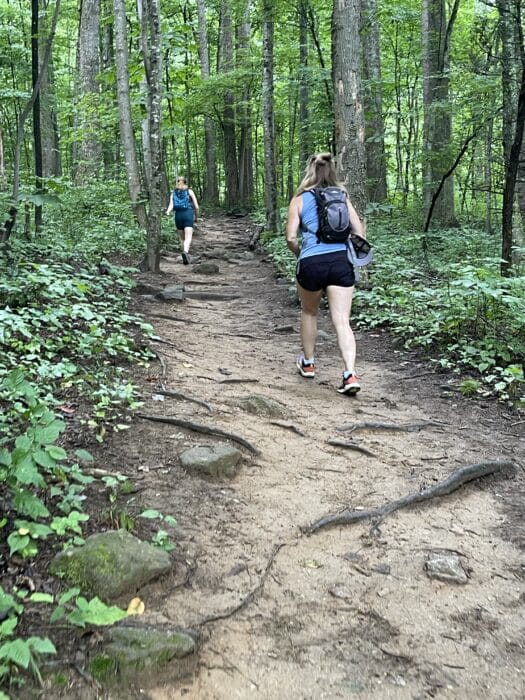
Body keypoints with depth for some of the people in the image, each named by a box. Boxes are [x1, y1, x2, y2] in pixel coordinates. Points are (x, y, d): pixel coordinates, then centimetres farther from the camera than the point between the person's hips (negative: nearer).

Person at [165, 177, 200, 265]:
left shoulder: (173, 193, 14)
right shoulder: (190, 191, 7)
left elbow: (171, 205, -5)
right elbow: (196, 206, 3)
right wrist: (196, 217, 17)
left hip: (178, 216, 3)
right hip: (188, 215, -3)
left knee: (182, 238, 18)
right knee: (188, 238, -14)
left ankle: (186, 257, 21)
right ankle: (185, 252, -40)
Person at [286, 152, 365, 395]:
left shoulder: (300, 199, 6)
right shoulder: (342, 197, 13)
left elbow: (291, 238, -2)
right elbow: (359, 232, 7)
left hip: (312, 262, -1)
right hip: (341, 261, 1)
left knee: (309, 313, 23)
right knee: (342, 321, 0)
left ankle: (308, 363, 35)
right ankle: (350, 373, -14)